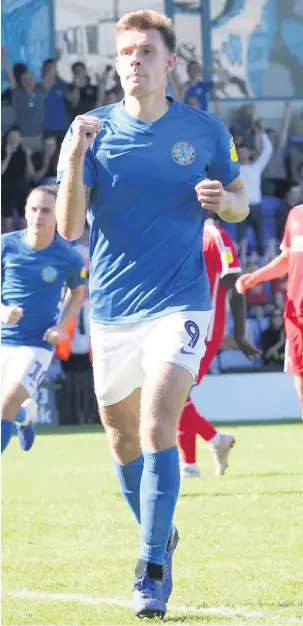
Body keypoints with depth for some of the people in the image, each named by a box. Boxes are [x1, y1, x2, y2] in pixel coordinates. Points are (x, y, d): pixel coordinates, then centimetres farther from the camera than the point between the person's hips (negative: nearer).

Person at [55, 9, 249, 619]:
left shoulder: (206, 130, 0)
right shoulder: (93, 130, -1)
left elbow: (240, 205, 13)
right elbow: (70, 227, -8)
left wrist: (223, 199, -11)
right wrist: (74, 161, -24)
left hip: (179, 302, -3)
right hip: (111, 311, 3)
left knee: (158, 427, -19)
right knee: (123, 438, 13)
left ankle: (153, 570, -14)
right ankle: (159, 536, 38)